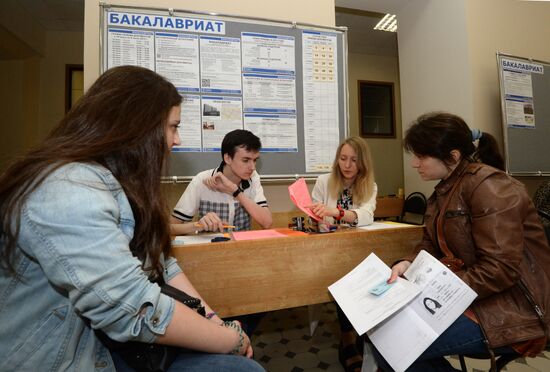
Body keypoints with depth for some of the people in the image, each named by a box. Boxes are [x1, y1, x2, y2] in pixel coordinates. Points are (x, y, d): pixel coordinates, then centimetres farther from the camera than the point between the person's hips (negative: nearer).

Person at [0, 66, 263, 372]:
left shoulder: (115, 182, 4)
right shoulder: (69, 193, -28)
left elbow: (160, 263, 1)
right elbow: (134, 311, -32)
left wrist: (214, 319, -8)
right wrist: (232, 341, -19)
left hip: (105, 342, 8)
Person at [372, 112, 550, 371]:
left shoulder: (488, 186, -19)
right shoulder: (445, 189, 10)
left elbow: (500, 270, -25)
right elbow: (431, 246, 11)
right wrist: (408, 264, -8)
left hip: (509, 313, -8)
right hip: (465, 299, 9)